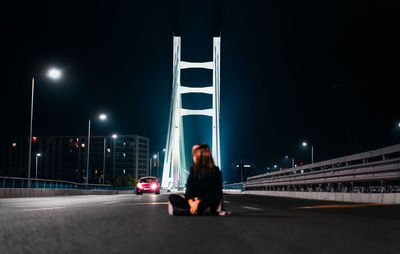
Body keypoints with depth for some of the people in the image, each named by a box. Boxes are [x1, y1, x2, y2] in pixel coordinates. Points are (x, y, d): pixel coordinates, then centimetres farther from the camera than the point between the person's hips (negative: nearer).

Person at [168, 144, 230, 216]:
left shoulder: (215, 172, -10)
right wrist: (191, 202, -19)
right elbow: (189, 187, -2)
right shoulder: (193, 168, 5)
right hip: (195, 199, 6)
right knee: (172, 198, -15)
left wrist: (198, 202, -26)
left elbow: (211, 192, -15)